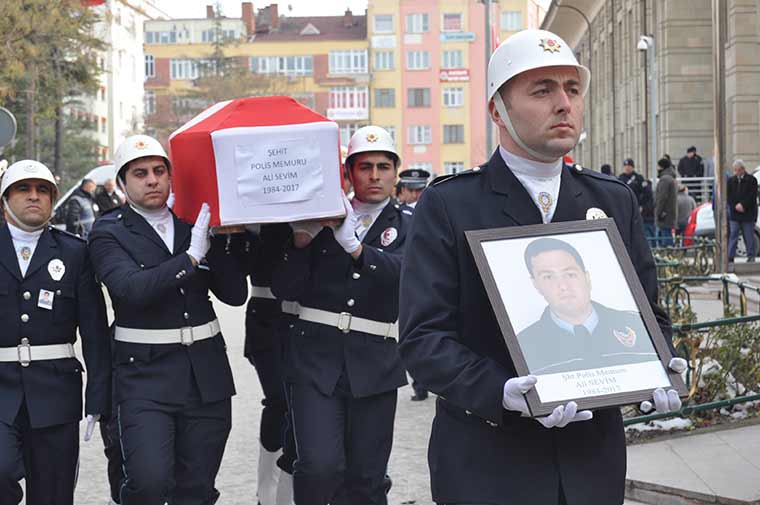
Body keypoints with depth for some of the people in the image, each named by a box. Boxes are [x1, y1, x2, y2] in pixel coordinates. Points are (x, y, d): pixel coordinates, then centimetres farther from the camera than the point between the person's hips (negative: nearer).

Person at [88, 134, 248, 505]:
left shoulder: (195, 223, 10)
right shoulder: (108, 232, -1)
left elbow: (235, 294, 5)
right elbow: (131, 288, -19)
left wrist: (216, 241, -7)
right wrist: (191, 256, -21)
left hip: (207, 374, 4)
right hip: (145, 376, -4)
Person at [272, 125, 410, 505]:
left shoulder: (407, 227, 8)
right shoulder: (323, 220, 9)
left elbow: (400, 272, -14)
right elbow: (284, 289, 4)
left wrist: (354, 245, -28)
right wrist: (301, 239, -10)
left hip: (373, 363, 0)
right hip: (315, 358, 0)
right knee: (320, 466, -15)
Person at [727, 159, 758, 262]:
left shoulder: (751, 180, 0)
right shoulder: (731, 180, 9)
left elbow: (752, 196, -8)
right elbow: (728, 196, 5)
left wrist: (743, 205, -17)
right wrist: (735, 206, -10)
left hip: (748, 213, -2)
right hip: (734, 213, 2)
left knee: (749, 236, 3)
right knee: (733, 235, -1)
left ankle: (751, 256, 11)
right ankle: (730, 257, -3)